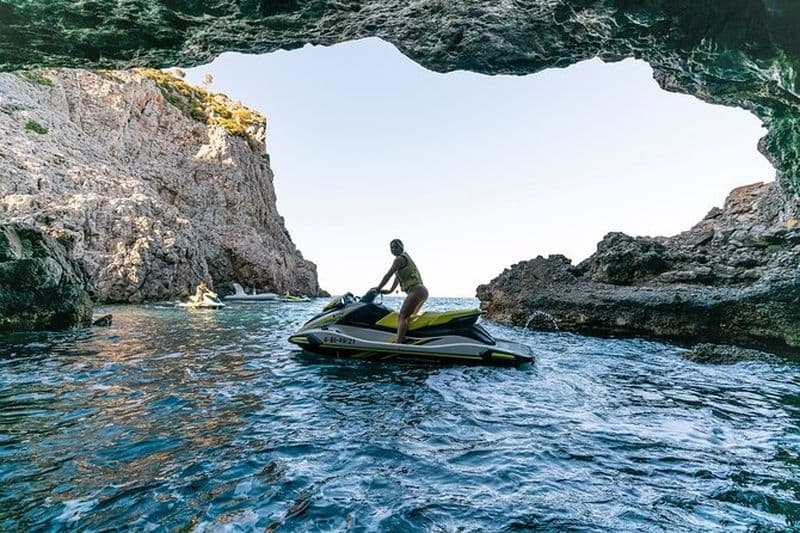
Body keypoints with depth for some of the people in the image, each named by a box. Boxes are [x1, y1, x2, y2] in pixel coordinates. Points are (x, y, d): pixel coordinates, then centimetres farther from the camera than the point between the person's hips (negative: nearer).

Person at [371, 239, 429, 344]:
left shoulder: (400, 258, -2)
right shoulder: (406, 258, 28)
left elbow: (388, 275, -4)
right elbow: (398, 277, 35)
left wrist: (378, 288, 3)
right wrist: (390, 291, 38)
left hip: (416, 291, -10)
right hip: (422, 291, 10)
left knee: (401, 317, -18)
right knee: (408, 317, 18)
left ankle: (398, 345, -31)